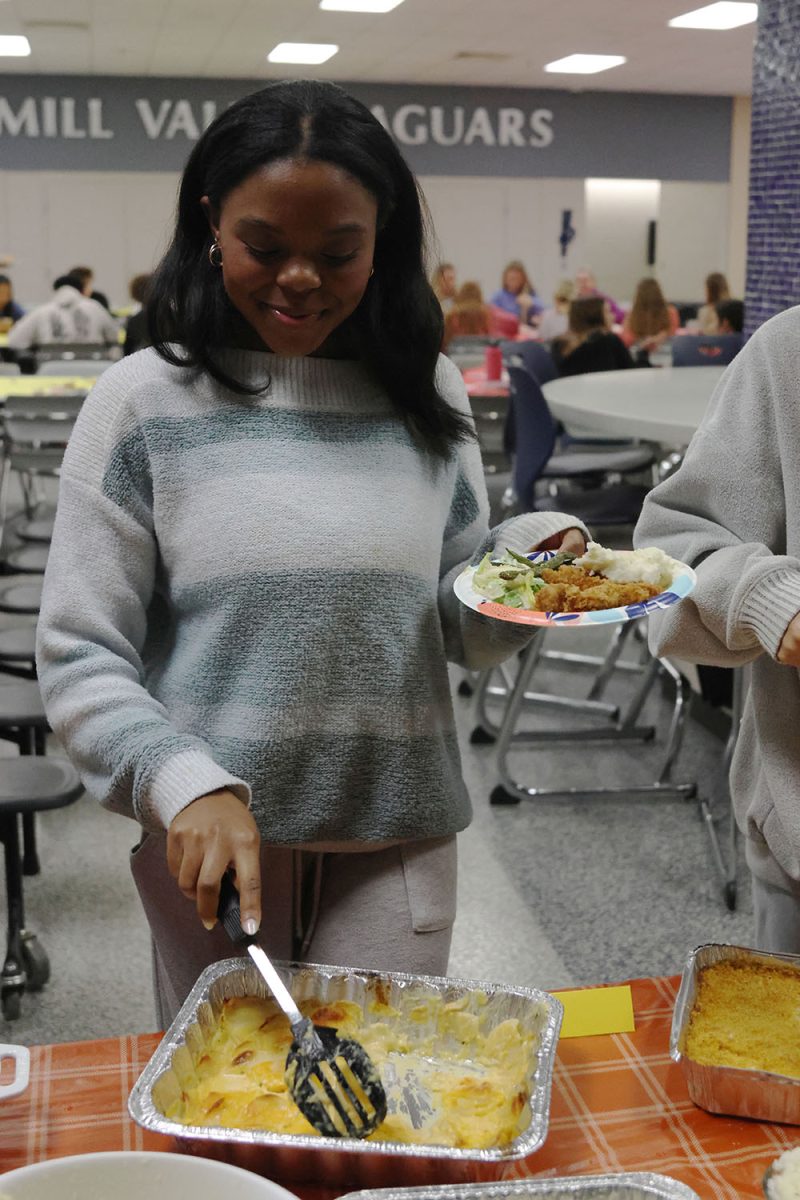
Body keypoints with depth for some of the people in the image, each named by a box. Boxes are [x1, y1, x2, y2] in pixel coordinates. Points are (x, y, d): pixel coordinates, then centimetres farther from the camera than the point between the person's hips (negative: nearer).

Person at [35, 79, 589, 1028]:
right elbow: (78, 660, -7)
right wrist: (188, 787, -22)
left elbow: (460, 630, 8)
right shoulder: (144, 402, -6)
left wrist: (528, 564, -12)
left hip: (398, 841, 2)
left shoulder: (425, 394, 3)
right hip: (207, 839, -1)